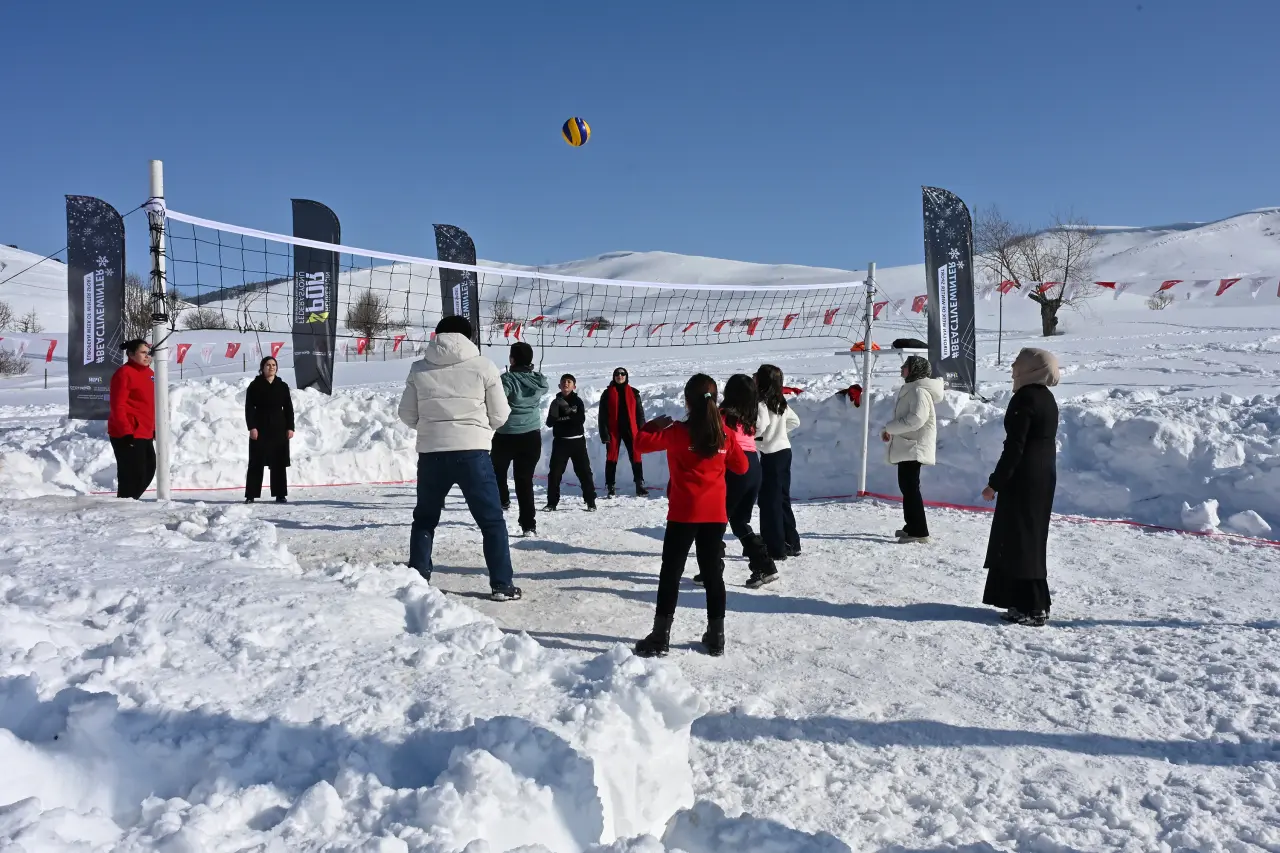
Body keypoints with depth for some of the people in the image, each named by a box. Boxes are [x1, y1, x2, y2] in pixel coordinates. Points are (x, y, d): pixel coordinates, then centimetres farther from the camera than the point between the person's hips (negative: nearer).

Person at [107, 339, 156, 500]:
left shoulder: (148, 373, 15)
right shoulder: (124, 373, -13)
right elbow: (118, 406, -17)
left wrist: (154, 428, 21)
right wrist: (126, 432, -21)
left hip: (145, 433, 10)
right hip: (127, 435, -10)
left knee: (149, 470, 17)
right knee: (133, 474, -8)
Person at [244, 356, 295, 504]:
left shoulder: (282, 386, 8)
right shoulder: (255, 386, 1)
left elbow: (288, 408, 9)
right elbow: (249, 408, -3)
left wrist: (290, 427, 1)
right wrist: (251, 427, -12)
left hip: (279, 429, 2)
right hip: (260, 429, -2)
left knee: (279, 462, 4)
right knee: (256, 462, 1)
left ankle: (280, 494, 9)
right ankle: (251, 495, 5)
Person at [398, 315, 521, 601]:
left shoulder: (419, 369, 5)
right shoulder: (483, 366, -1)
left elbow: (407, 415, 9)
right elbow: (499, 416, 2)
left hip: (431, 453, 3)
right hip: (472, 452, -2)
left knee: (424, 518, 21)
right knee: (491, 520, 8)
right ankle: (501, 584, 6)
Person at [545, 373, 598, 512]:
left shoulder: (577, 401, 1)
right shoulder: (556, 402, 8)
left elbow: (581, 419, -13)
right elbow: (549, 422, 1)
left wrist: (567, 411, -21)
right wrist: (555, 415, -19)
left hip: (577, 441, -2)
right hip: (560, 441, 2)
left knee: (584, 471, -1)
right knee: (555, 472, -2)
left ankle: (591, 501, 6)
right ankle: (552, 502, 7)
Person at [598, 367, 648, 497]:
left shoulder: (633, 393, 7)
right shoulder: (607, 393, 3)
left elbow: (639, 413, 9)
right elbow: (603, 415, 1)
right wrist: (605, 433, -6)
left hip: (630, 430, 1)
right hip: (613, 430, -1)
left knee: (636, 457, -1)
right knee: (612, 458, 1)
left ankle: (640, 485, 6)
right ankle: (611, 487, 6)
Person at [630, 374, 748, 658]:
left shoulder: (678, 432, -11)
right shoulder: (724, 434, 0)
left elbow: (641, 443, -8)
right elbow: (741, 466, 10)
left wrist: (654, 424, 8)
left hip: (684, 514, -4)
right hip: (715, 514, 4)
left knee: (671, 573, 4)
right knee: (713, 573, 12)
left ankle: (660, 637, 4)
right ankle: (716, 637, 17)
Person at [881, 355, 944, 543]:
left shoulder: (919, 391, -15)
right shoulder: (911, 389, 18)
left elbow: (916, 418, -26)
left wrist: (889, 427, -18)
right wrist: (890, 430, 6)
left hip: (914, 447, -11)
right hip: (907, 446, 11)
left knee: (910, 487, -11)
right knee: (907, 486, 16)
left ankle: (919, 531, -9)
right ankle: (912, 527, 26)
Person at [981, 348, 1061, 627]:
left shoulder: (1024, 399, -16)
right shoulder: (1047, 398, 13)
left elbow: (1014, 446, -20)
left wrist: (995, 482, -16)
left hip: (1023, 478, -10)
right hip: (1044, 477, 10)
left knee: (1018, 540, -4)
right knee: (1032, 538, 16)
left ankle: (1031, 607, -2)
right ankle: (1035, 603, 23)